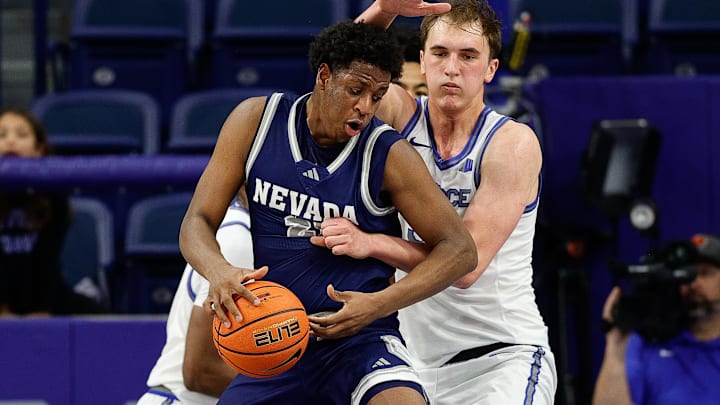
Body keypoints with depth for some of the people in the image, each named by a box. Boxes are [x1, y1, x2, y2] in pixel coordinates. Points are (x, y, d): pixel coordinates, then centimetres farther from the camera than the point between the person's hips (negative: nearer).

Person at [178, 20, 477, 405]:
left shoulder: (388, 154, -9)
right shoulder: (257, 120, -2)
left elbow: (460, 250, -6)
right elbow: (197, 221, -2)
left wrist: (378, 304, -20)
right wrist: (218, 271, -26)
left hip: (359, 339, -3)